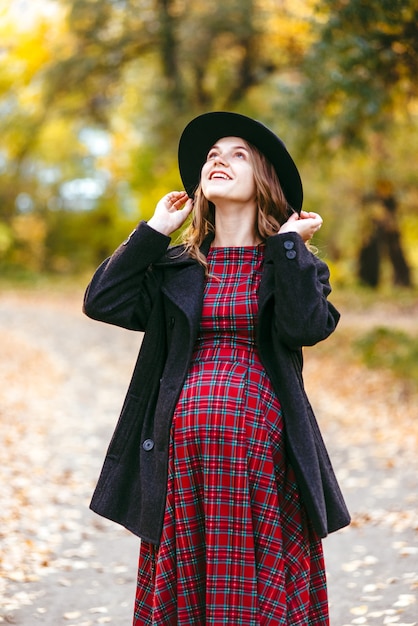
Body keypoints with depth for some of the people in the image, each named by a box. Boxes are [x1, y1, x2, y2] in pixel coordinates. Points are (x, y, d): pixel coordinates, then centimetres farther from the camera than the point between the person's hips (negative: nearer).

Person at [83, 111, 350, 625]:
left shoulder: (295, 264, 9)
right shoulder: (176, 268, 16)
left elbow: (307, 326, -12)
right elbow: (103, 302, 0)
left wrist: (288, 243, -5)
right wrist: (155, 230, 5)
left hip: (260, 448, -2)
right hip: (183, 450, 3)